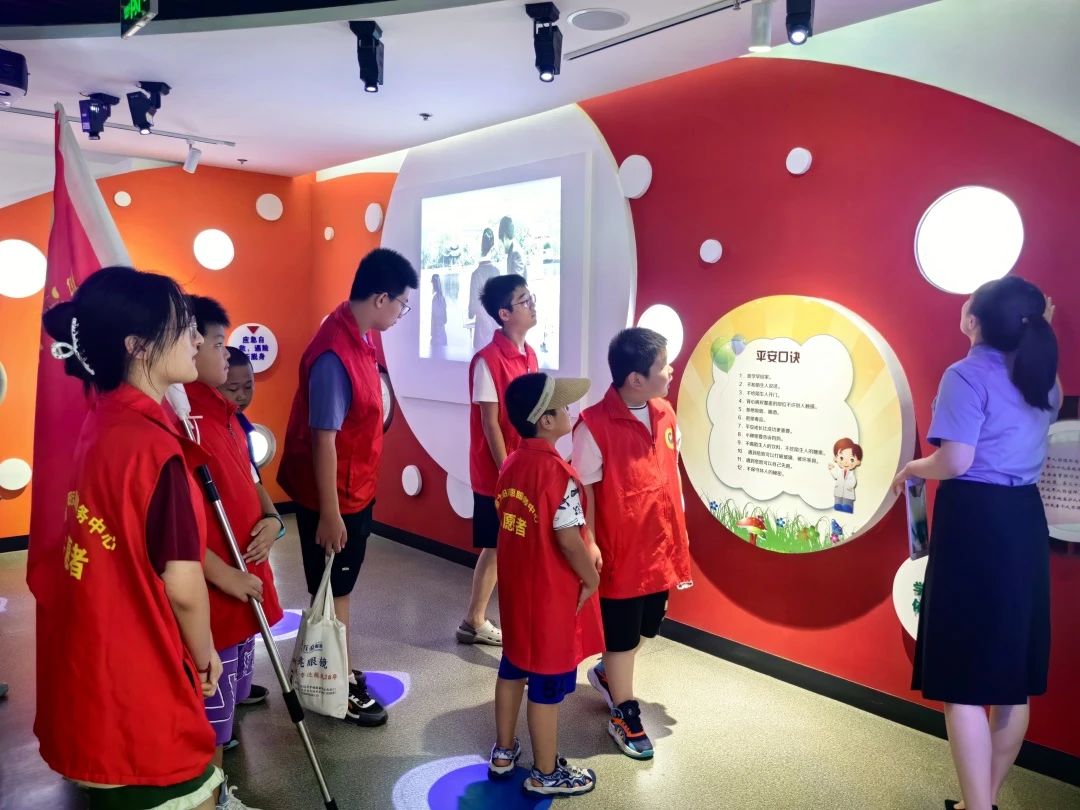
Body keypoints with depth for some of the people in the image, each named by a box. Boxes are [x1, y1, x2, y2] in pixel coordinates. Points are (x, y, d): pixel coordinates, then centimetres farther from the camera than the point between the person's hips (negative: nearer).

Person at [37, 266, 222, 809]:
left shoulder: (105, 422, 2)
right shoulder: (153, 444, -25)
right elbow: (181, 586, -20)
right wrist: (204, 658, -3)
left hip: (97, 669, 8)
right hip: (140, 683, -8)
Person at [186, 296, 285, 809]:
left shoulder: (221, 410, 9)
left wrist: (271, 520, -1)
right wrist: (224, 576, -21)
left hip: (245, 587, 9)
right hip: (209, 598, -9)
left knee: (226, 705, 23)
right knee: (210, 717, 8)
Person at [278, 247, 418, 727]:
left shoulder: (358, 336, 2)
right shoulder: (335, 354, -27)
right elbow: (323, 439, -25)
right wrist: (329, 513, -21)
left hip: (356, 490, 9)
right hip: (334, 497, -9)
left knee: (340, 588, 21)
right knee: (333, 592, 8)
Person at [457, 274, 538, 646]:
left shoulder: (529, 355, 7)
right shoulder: (487, 360, -16)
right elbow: (490, 423, -16)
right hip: (496, 473, -7)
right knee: (498, 549, 4)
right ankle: (474, 622, 21)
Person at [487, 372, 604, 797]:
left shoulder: (511, 464, 1)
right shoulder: (558, 473, -25)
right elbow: (568, 538, -26)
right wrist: (591, 578, -9)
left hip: (516, 589, 8)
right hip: (553, 595, -8)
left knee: (512, 669, 22)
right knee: (547, 686, 7)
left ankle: (503, 752, 38)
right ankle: (546, 774, 24)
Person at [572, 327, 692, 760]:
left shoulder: (666, 414, 1)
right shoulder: (594, 425, -20)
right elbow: (584, 491, -15)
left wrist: (679, 529, 14)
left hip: (660, 546, 7)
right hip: (620, 551, -7)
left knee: (645, 627, 22)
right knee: (621, 636, 11)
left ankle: (606, 674, 49)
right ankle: (624, 715, 31)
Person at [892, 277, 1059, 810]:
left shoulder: (966, 375, -12)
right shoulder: (1042, 378, 11)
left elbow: (955, 463, -19)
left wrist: (910, 469, 2)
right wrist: (1035, 330, 33)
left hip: (976, 521, -8)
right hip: (1025, 519, 8)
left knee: (965, 679, -2)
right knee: (1013, 676, 15)